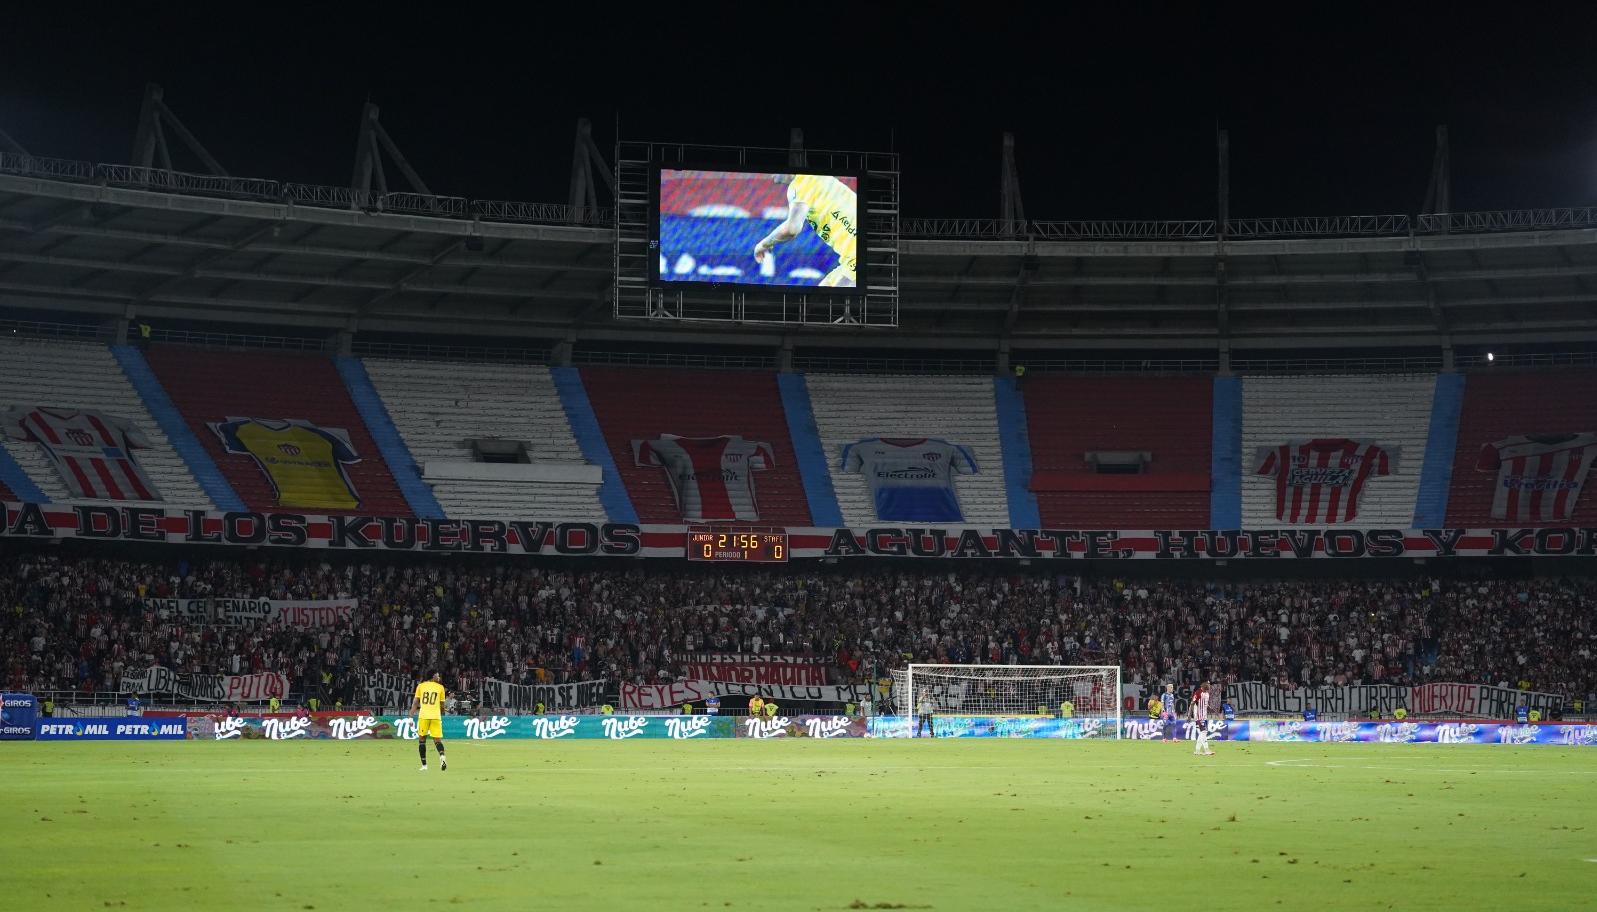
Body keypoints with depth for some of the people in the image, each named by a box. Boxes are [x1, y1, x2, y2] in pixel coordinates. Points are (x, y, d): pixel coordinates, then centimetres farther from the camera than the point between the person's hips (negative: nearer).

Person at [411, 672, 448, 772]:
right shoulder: (440, 687, 7)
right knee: (437, 740, 3)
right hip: (436, 716, 0)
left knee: (422, 739, 11)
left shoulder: (420, 686, 7)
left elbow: (415, 702, 3)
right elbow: (442, 705, 11)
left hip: (423, 716, 0)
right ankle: (442, 756, -26)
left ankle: (424, 765, 8)